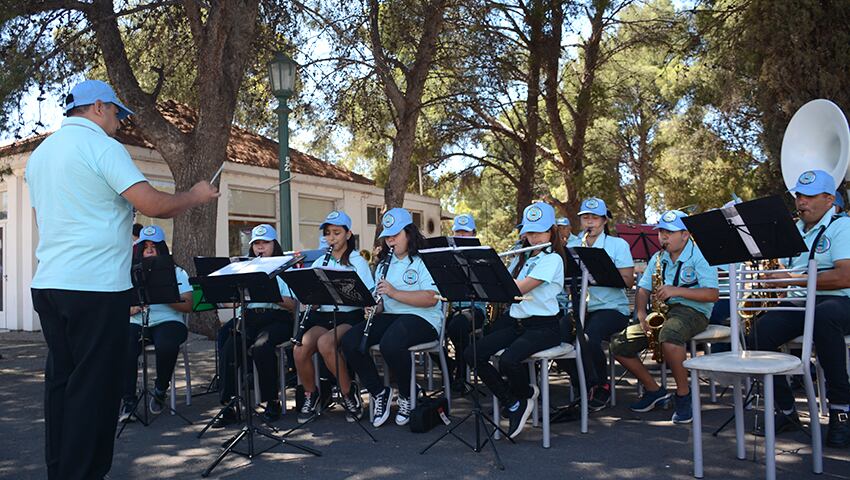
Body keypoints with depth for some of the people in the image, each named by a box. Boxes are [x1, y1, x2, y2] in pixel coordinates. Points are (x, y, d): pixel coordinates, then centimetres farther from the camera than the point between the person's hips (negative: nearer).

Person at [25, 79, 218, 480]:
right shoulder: (101, 146, -9)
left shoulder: (39, 154, 16)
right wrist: (195, 196, 0)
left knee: (60, 382, 13)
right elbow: (153, 205, -18)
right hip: (95, 286, -8)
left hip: (47, 282, 8)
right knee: (95, 388, -2)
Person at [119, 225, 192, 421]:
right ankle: (128, 400, -21)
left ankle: (161, 389, -8)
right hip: (137, 323, 2)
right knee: (125, 349, -32)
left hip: (168, 321, -2)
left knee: (165, 346, -36)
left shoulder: (176, 272, 11)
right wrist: (132, 308, -12)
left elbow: (188, 306, -1)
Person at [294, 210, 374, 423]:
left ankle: (349, 393, -13)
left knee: (325, 342, -35)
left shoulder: (358, 262, 5)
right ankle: (311, 396, 0)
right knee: (300, 348, -26)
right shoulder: (319, 263, 17)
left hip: (349, 316, -4)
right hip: (323, 316, 4)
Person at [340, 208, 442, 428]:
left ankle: (409, 395, -8)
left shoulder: (424, 260, -4)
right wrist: (374, 307, -4)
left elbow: (431, 298, -17)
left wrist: (394, 292, -22)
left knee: (390, 344, -36)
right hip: (389, 316, 7)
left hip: (421, 318, -7)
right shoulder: (384, 262, 20)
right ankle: (379, 393, -1)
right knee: (349, 341, -17)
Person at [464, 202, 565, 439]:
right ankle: (513, 404, -1)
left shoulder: (552, 259, -7)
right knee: (472, 354, -15)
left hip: (543, 326, -7)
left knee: (508, 360, -34)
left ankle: (525, 395, 3)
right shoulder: (522, 258, 17)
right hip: (515, 321, 7)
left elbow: (520, 288, -19)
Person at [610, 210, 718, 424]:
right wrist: (642, 315, -7)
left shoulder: (699, 256, -4)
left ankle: (683, 394, -19)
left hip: (693, 311, -7)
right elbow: (643, 290, 12)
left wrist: (676, 290, -22)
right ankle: (654, 390, 8)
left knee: (668, 336, -40)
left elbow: (712, 294, -14)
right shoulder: (658, 258, 16)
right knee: (619, 344, -8)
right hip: (662, 312, 7)